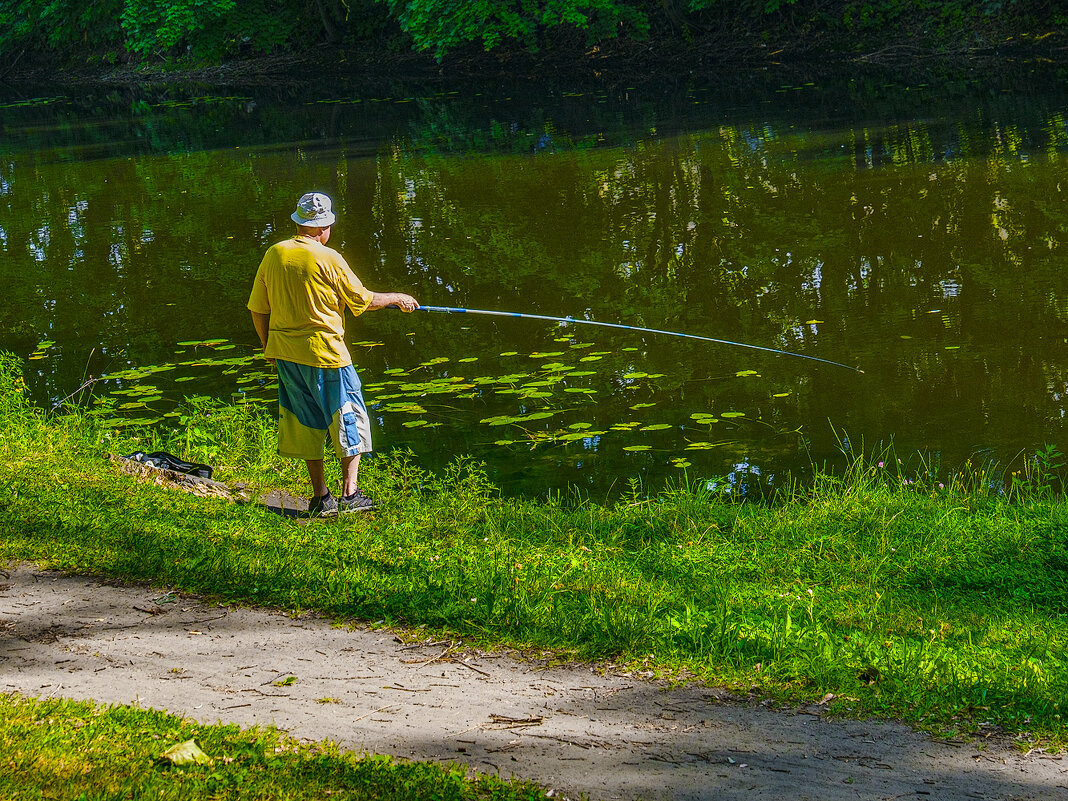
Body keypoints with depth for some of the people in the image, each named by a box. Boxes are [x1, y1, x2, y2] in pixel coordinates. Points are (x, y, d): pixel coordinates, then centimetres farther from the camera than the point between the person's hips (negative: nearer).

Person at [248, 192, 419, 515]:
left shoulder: (273, 255, 3)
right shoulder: (328, 259, -12)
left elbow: (258, 309, 8)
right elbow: (362, 300, -4)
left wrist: (268, 346, 21)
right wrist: (398, 298, 12)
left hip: (286, 354, 6)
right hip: (325, 353, -6)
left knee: (307, 424, 13)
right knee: (349, 418, 6)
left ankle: (320, 498, 14)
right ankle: (350, 493, 1)